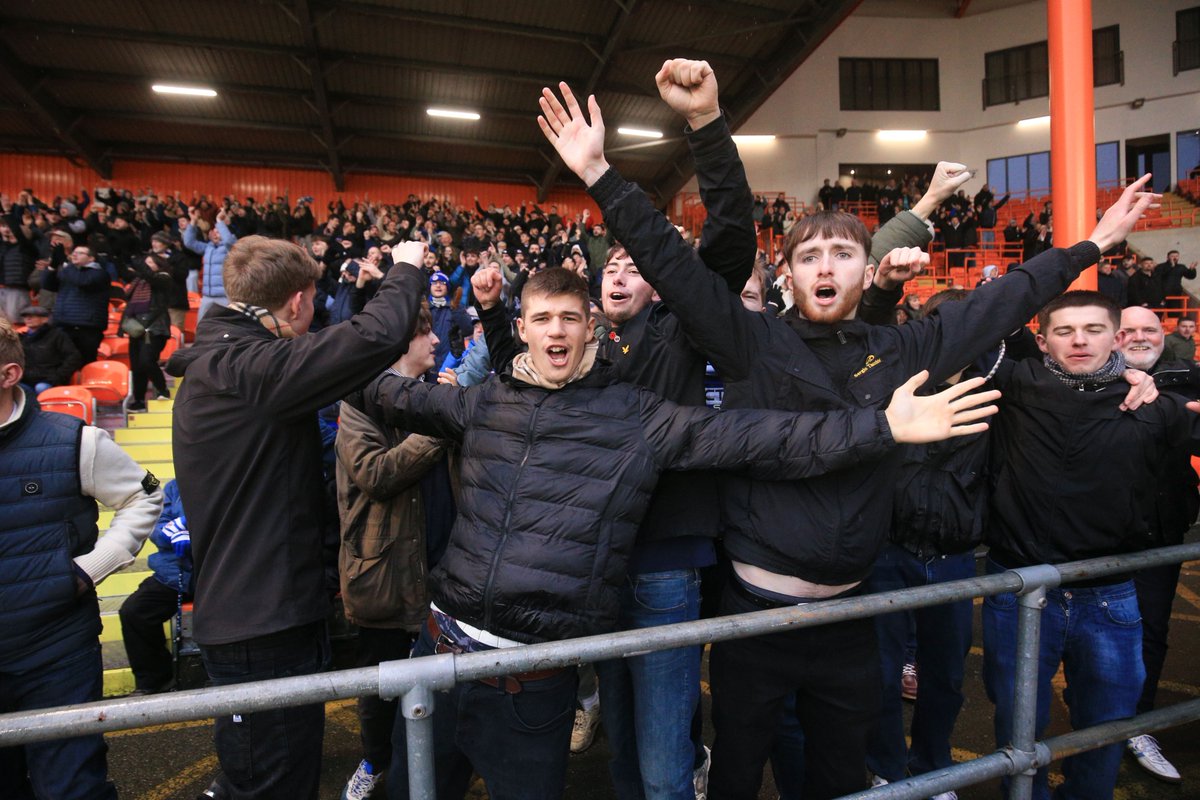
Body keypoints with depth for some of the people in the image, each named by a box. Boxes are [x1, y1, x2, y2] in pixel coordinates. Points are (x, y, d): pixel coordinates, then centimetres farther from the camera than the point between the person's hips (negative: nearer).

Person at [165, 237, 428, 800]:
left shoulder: (214, 363, 9)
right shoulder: (249, 368, -23)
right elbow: (378, 337, -32)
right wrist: (406, 268, -13)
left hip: (241, 611, 10)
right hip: (264, 627, -10)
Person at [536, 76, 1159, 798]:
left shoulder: (901, 353, 2)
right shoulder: (753, 343, -7)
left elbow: (1002, 300, 12)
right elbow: (671, 262, -12)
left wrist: (1092, 245, 18)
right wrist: (600, 173, -17)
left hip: (850, 615, 3)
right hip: (755, 610, -3)